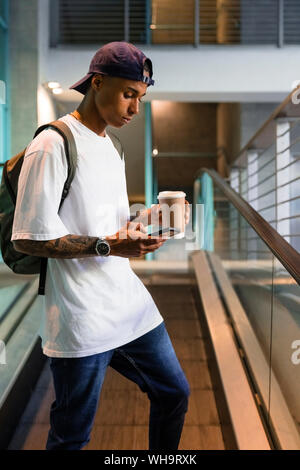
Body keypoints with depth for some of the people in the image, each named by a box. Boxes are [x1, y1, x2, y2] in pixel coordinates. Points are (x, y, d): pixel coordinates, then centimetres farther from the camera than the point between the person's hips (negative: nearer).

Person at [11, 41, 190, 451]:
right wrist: (108, 245, -21)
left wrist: (139, 225, 2)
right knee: (72, 436, 5)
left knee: (174, 394, 18)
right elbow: (28, 238, -16)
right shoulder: (52, 145, -12)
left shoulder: (111, 147, 17)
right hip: (82, 320, -8)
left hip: (130, 302, 8)